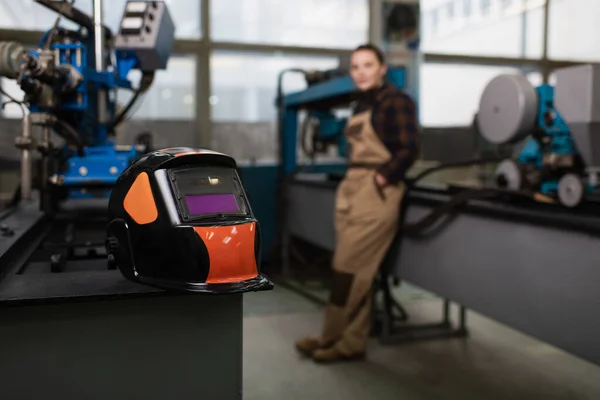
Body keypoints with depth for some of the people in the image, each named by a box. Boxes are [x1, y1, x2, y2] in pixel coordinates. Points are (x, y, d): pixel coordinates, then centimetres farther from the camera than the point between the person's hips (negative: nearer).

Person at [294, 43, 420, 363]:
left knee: (350, 267, -4)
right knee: (355, 269, 8)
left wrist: (380, 180, -15)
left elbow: (409, 149, -14)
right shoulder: (361, 105, 18)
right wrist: (352, 181, 7)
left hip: (375, 193, -8)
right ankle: (352, 341, 15)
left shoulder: (395, 101, -6)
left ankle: (333, 339, 8)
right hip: (351, 190, 8)